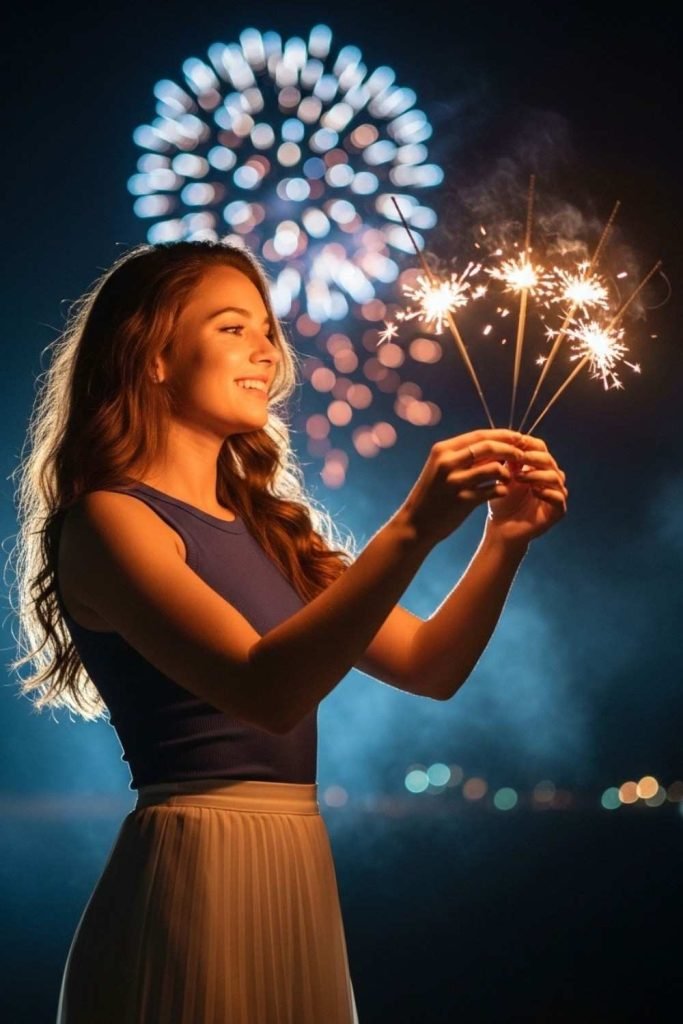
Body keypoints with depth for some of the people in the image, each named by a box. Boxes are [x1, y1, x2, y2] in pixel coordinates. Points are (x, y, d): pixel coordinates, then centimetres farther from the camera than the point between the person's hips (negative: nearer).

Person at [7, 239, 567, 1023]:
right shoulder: (107, 519, -9)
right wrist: (413, 529, -28)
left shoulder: (268, 527, 14)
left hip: (301, 872, 8)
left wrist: (504, 539, -6)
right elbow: (266, 691, -23)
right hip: (192, 871, -7)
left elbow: (429, 667, 9)